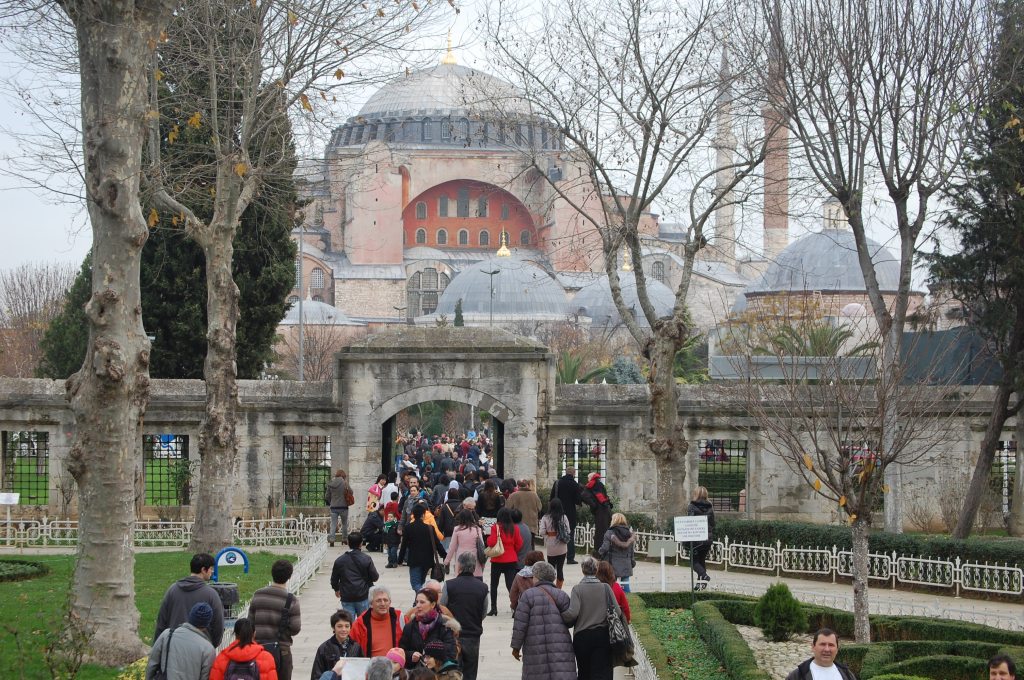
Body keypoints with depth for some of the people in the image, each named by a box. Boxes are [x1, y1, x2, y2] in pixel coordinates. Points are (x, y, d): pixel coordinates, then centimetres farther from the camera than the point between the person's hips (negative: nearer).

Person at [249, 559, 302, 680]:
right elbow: (295, 629, -12)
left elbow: (250, 622, 3)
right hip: (280, 648, -3)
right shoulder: (291, 600, -11)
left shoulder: (257, 595, 0)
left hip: (258, 646, 3)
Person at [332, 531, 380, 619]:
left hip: (346, 598, 1)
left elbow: (334, 579, 9)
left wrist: (336, 589, 29)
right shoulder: (366, 559, -9)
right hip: (363, 596, -1)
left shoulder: (339, 561, -1)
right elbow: (375, 577, -5)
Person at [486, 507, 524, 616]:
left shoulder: (495, 527, -12)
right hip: (512, 560, 2)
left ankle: (494, 608, 17)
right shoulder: (515, 528, -3)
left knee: (494, 585, 14)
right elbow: (519, 544, 2)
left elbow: (491, 543, -16)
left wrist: (488, 538, 5)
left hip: (497, 560, -2)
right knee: (510, 585, 0)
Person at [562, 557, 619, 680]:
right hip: (602, 636, 0)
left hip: (582, 637, 0)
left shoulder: (577, 589, -7)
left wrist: (559, 618, -2)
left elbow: (572, 613, -18)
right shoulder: (605, 588, -2)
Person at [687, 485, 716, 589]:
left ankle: (704, 575, -19)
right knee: (702, 560, 16)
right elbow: (713, 524, 11)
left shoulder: (692, 507, -8)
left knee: (694, 560, 5)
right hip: (708, 538, 5)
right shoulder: (710, 508, 7)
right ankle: (700, 583, 14)